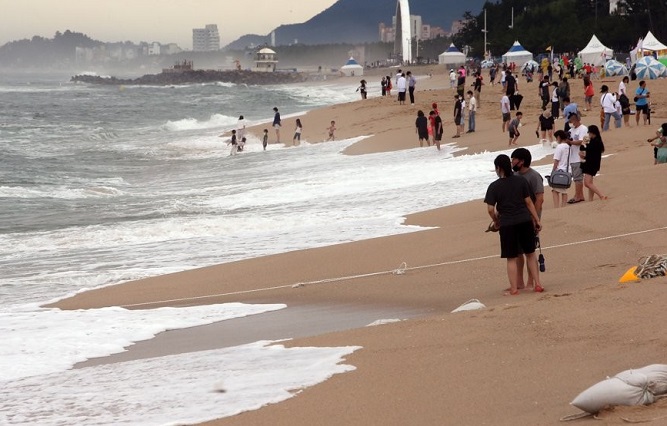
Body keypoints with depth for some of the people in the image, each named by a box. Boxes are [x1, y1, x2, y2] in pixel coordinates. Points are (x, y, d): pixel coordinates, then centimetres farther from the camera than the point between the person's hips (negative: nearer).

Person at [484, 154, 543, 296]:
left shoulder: (494, 187, -6)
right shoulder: (521, 181, 2)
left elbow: (490, 209, -8)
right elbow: (529, 202, 4)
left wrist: (496, 222, 11)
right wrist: (537, 220, 10)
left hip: (507, 224, -3)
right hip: (525, 220, 3)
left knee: (511, 258, 4)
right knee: (530, 253, 16)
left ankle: (514, 289, 6)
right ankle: (538, 284, 15)